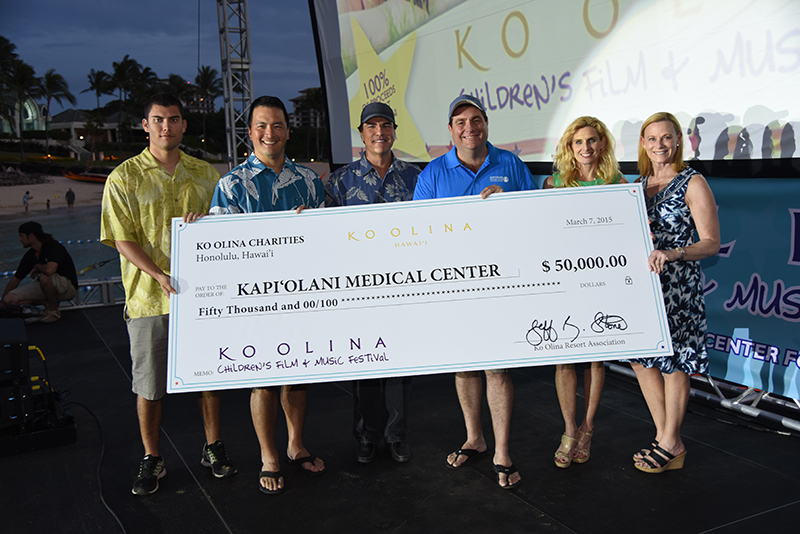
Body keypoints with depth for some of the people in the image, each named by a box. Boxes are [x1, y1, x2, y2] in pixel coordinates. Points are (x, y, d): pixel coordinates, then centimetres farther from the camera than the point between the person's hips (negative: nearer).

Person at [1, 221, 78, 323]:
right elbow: (16, 279, 9)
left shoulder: (54, 247, -21)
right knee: (10, 299, -9)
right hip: (46, 287, 7)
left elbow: (49, 270, -40)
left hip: (68, 286, -7)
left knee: (44, 276, -39)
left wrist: (37, 267, -17)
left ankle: (54, 311, -17)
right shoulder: (29, 256, 2)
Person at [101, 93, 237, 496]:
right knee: (148, 384, 5)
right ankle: (151, 460, 21)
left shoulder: (205, 174, 9)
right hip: (149, 295, -2)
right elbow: (122, 240, -6)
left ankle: (213, 448, 27)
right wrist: (161, 276, -20)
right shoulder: (124, 178, -1)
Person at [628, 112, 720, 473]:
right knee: (640, 356, 8)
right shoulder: (640, 183, 12)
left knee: (673, 362, 1)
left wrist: (670, 254, -26)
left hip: (677, 284, -6)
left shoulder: (692, 183, -7)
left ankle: (671, 444, 16)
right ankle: (664, 437, 23)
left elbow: (711, 243, -11)